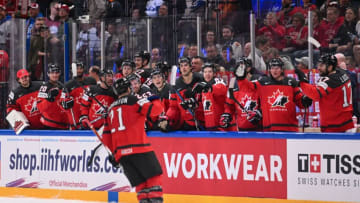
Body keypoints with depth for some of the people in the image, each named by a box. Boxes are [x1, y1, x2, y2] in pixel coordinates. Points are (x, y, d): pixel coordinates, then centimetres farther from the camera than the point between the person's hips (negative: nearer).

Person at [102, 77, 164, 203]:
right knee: (154, 175, -3)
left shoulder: (111, 109, 22)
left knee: (140, 182, 9)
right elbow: (155, 109, -8)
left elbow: (106, 137, 23)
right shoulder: (133, 100, 1)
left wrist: (114, 152, 32)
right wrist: (155, 100, 13)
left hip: (120, 152, 6)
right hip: (138, 147, -6)